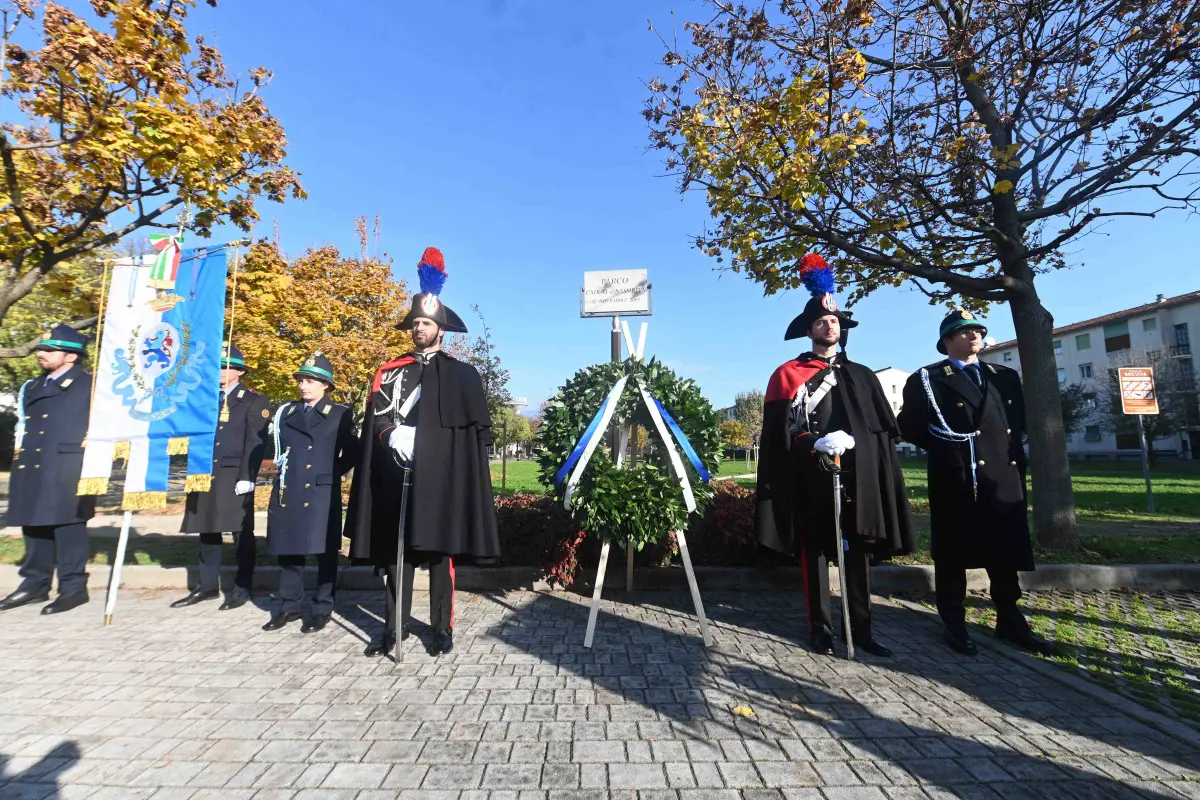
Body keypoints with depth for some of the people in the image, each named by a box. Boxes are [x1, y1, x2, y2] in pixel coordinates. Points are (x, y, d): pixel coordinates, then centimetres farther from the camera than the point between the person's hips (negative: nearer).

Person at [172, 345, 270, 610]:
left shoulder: (254, 401, -2)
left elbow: (256, 442, -9)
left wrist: (246, 477, -16)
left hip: (235, 476, -6)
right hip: (206, 474, 6)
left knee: (241, 532, 2)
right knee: (207, 531, 12)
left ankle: (242, 588, 12)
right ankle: (207, 586, 24)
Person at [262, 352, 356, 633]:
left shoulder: (340, 414, 1)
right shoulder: (285, 412, 13)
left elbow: (350, 453, 3)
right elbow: (278, 450, 24)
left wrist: (331, 473, -4)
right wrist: (282, 470, 10)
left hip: (322, 493, -4)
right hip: (287, 493, 5)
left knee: (324, 552, 3)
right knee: (288, 551, 11)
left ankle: (322, 608, 15)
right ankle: (290, 606, 25)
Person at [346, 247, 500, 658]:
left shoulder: (462, 374, 5)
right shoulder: (390, 372, 14)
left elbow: (477, 428, 2)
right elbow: (375, 417, 8)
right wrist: (393, 434, -11)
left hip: (440, 476, -3)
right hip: (396, 475, 3)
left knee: (438, 552, 4)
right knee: (395, 550, 9)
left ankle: (442, 628, 17)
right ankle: (395, 626, 23)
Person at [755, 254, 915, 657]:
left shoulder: (862, 376, 15)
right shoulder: (788, 375, 2)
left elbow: (885, 430, 12)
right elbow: (781, 431, -5)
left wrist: (852, 440, -5)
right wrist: (817, 442, -19)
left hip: (858, 479, 4)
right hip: (812, 480, -3)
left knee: (859, 553, 9)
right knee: (815, 553, 4)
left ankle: (861, 628, 22)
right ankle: (821, 629, 16)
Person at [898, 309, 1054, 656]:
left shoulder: (1005, 377, 16)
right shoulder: (926, 380, -2)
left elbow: (1020, 420, 23)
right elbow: (909, 426, -5)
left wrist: (1013, 451, 10)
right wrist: (946, 449, -6)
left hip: (1004, 478, 5)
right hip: (955, 481, -5)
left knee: (1006, 553, 13)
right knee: (953, 554, 4)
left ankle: (1010, 621, 28)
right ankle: (954, 624, 16)